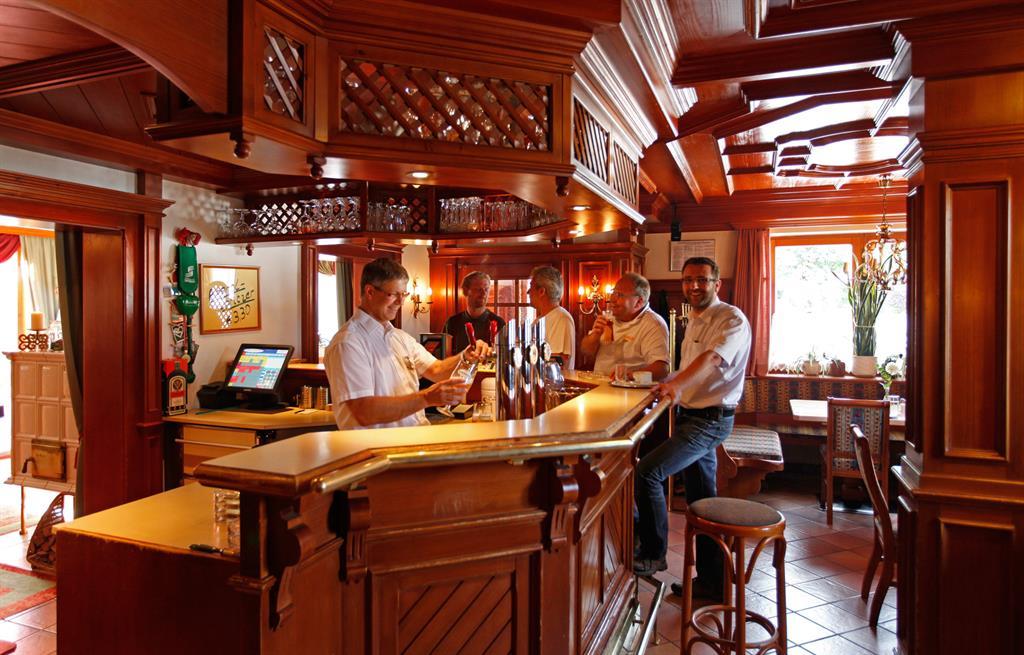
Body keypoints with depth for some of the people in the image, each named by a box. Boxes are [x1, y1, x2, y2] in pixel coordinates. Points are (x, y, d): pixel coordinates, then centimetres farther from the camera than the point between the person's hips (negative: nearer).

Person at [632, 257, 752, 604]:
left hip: (710, 419, -9)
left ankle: (653, 553, 1)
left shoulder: (732, 320, -15)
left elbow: (712, 359, -34)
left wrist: (677, 384, -48)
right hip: (691, 416, 9)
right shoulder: (695, 321, 14)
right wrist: (665, 383, 13)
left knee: (647, 472, -17)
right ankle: (712, 580, 27)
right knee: (701, 499, 15)